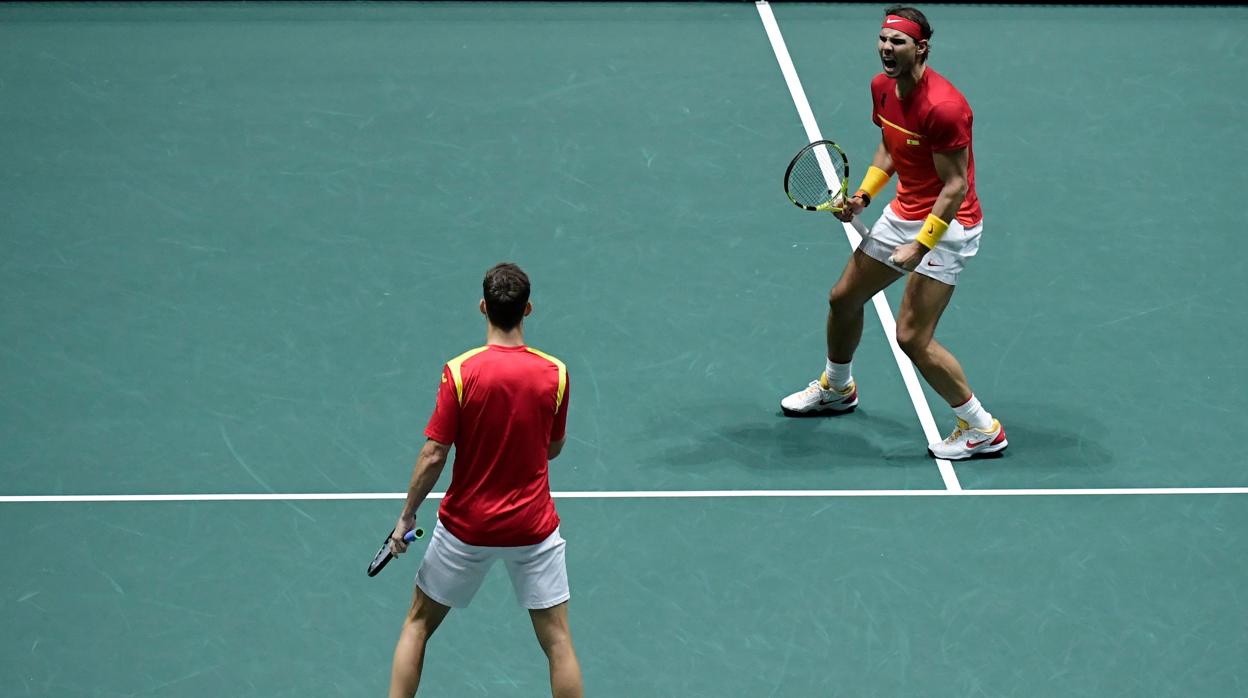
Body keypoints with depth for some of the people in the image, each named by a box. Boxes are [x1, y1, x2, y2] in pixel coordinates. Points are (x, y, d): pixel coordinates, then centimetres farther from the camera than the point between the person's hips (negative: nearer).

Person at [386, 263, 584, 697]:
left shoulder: (460, 372, -15)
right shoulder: (554, 373, -9)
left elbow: (433, 456, -13)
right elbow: (554, 448, 6)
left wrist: (407, 515, 0)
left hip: (466, 527, -1)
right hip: (533, 527, 1)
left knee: (418, 624, 16)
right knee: (556, 639, 5)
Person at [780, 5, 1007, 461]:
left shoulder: (942, 107, -29)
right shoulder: (882, 87, -1)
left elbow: (956, 187, -25)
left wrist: (921, 246, -26)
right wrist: (864, 193, 3)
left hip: (946, 224, -9)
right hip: (901, 214, 9)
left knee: (912, 337, -14)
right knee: (843, 299, 21)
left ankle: (982, 430, 0)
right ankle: (836, 389, 49)